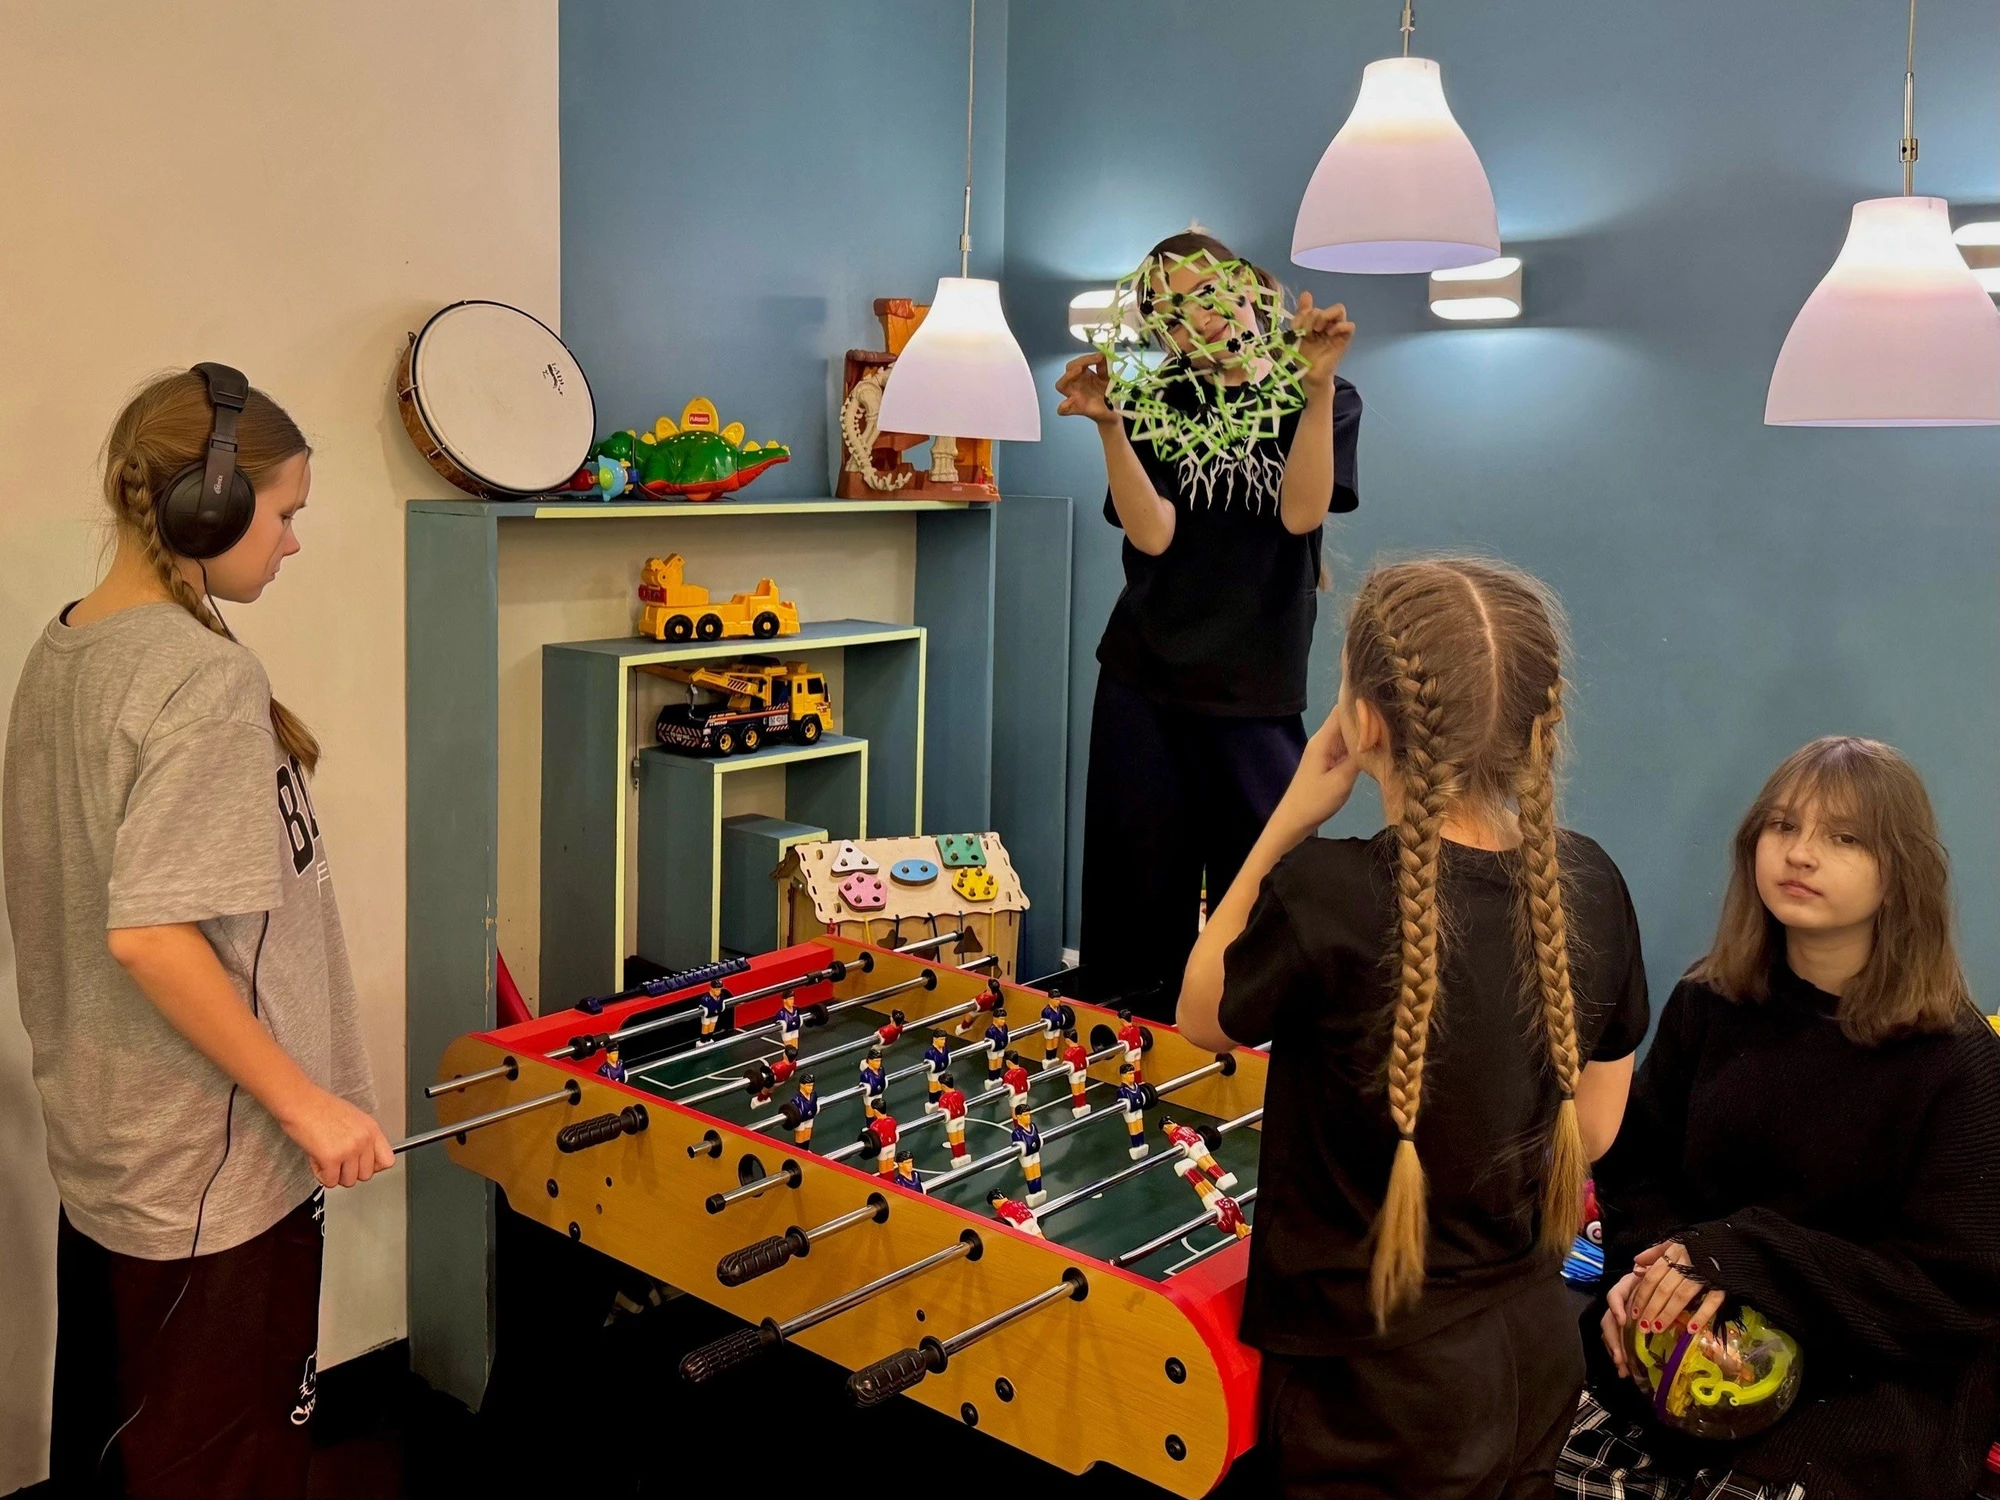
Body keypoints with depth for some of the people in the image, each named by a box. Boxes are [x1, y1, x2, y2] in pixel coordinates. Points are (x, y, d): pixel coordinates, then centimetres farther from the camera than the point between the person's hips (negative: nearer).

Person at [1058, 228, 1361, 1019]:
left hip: (1258, 692, -1)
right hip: (1146, 684, 1)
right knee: (1144, 887, 4)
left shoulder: (1318, 401, 6)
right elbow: (1152, 534, -7)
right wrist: (1108, 425, -18)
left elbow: (1301, 514, -11)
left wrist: (1317, 386, -19)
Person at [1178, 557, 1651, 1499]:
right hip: (1534, 1352, 6)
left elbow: (1200, 1017, -5)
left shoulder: (1323, 894, -26)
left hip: (1380, 1384, -5)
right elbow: (1592, 1129, 4)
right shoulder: (1588, 885, -7)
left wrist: (1290, 821, -9)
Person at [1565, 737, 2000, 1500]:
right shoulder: (1705, 1004, 2)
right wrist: (1650, 1264, -15)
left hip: (1877, 1373, -3)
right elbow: (1637, 1170, 9)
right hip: (1695, 1329, 3)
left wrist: (1749, 1260, -24)